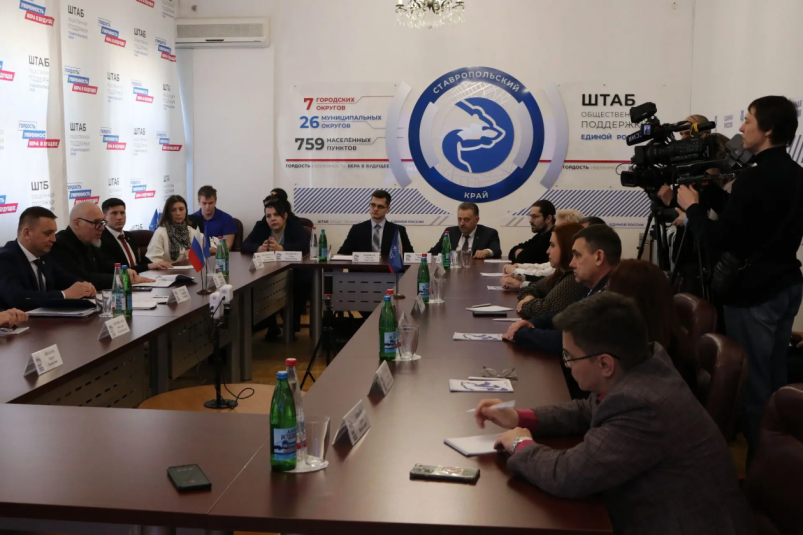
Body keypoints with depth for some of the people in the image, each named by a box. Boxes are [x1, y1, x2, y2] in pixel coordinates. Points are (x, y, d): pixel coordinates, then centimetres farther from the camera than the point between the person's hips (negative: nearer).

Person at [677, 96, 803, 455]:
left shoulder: (755, 178, -20)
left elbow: (718, 238, -20)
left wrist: (692, 206, -5)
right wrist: (710, 190, 14)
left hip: (755, 292, -9)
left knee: (752, 381, 0)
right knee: (774, 378, 18)